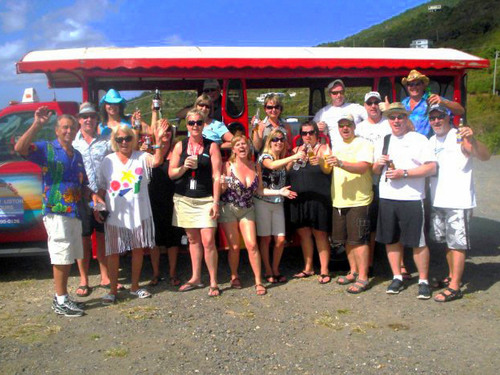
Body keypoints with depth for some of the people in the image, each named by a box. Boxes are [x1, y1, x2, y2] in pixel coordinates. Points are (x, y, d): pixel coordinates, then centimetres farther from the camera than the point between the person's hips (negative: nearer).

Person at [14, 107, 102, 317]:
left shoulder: (77, 155, 17)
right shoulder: (46, 149, -3)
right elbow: (20, 148, -22)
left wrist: (92, 195, 3)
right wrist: (37, 124, -27)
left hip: (74, 212, 7)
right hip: (55, 211, -7)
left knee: (68, 257, 12)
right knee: (61, 256, -4)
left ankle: (62, 297, 24)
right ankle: (60, 301, 6)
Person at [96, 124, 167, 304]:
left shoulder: (141, 157, -1)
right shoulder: (108, 161, 4)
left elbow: (156, 161, -22)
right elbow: (102, 187, 8)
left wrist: (158, 141, -34)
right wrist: (97, 208, 1)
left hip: (138, 213, 0)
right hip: (115, 215, 0)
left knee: (138, 250, 9)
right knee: (113, 252, 3)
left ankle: (135, 286, 25)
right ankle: (113, 289, 16)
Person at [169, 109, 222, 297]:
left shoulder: (211, 146, 1)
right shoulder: (180, 146, 8)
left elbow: (216, 176, -3)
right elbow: (171, 173, 8)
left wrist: (215, 202, -9)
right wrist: (184, 167, -13)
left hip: (205, 200, -3)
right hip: (184, 199, 3)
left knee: (208, 241, -8)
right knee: (193, 239, 11)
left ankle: (213, 282, 4)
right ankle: (196, 278, 23)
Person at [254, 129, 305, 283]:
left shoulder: (284, 159, 11)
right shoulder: (264, 156, -9)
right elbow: (272, 165, -31)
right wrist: (294, 157, -39)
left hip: (278, 203, 5)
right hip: (263, 202, -5)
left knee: (280, 239, 2)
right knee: (265, 239, 3)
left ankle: (275, 270, 19)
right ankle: (268, 271, 16)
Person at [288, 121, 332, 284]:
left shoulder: (323, 149, 3)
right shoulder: (296, 150, 16)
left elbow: (328, 170, -11)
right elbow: (287, 171, 10)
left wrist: (320, 162, -32)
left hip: (319, 199, -5)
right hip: (299, 199, 5)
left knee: (320, 234, -2)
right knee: (303, 234, 10)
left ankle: (324, 270, 6)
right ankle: (308, 268, 22)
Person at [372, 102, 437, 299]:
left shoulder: (418, 139, -2)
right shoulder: (384, 142, 16)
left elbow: (431, 167, -10)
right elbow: (376, 170, 22)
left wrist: (404, 173, -18)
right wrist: (378, 164, -2)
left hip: (411, 199, -5)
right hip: (387, 198, 5)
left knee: (418, 242, -1)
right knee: (391, 240, 10)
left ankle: (423, 280, 12)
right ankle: (397, 277, 22)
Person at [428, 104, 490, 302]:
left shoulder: (459, 137, -10)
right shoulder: (431, 141, 12)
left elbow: (485, 156, -23)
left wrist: (472, 140, -42)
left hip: (459, 201, -7)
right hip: (438, 201, 7)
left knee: (457, 243, -3)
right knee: (447, 241, 17)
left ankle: (454, 287, 1)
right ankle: (452, 276, 32)